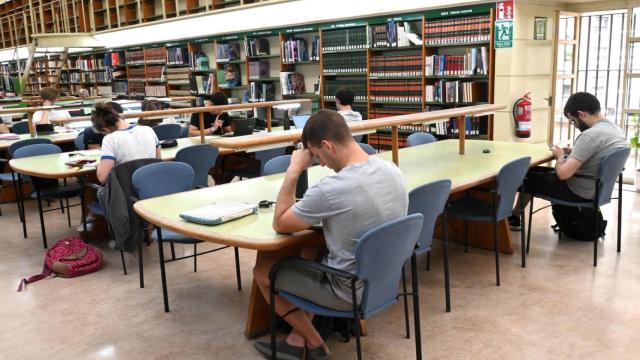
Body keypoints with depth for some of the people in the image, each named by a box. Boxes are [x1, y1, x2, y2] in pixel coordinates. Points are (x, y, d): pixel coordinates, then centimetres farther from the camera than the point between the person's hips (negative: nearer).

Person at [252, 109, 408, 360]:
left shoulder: (330, 189, -30)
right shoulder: (392, 170, -6)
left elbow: (279, 224, -12)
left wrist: (293, 171, -10)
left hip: (351, 291, -7)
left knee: (262, 270, 13)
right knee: (310, 252, 28)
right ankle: (299, 339, 26)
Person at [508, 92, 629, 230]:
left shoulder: (591, 135, -28)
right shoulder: (615, 129, 1)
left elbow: (563, 174, -28)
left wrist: (560, 156, -8)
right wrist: (574, 152, 8)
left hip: (580, 192, -9)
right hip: (598, 188, 9)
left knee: (528, 177, 10)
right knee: (539, 171, 23)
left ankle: (514, 217, 33)